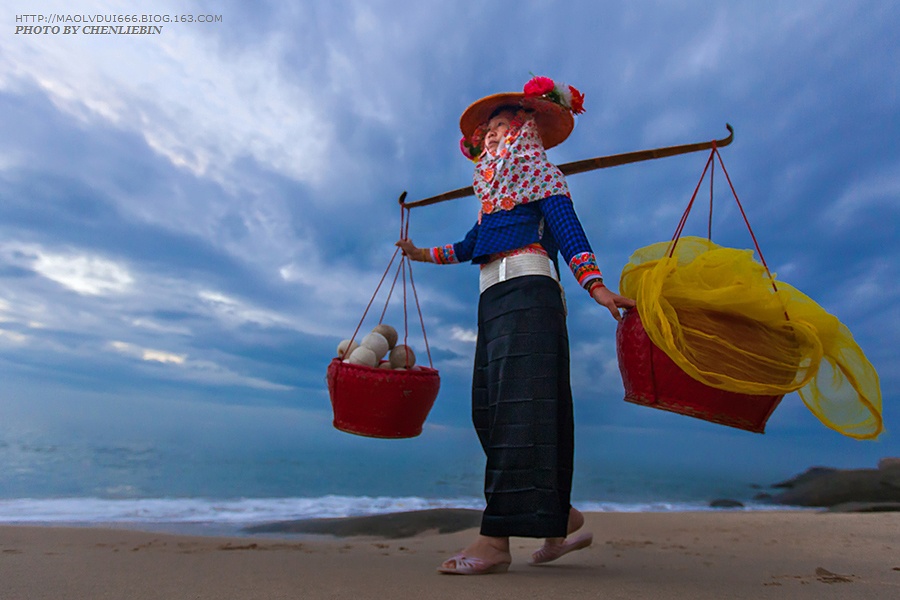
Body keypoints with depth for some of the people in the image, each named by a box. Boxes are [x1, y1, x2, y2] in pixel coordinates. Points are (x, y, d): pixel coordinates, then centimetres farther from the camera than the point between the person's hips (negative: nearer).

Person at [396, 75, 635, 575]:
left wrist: (595, 285, -17)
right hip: (494, 295, 8)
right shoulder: (495, 193, 31)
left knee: (516, 402, -17)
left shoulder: (537, 167, 11)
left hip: (526, 285, -8)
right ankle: (560, 516, 9)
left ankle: (496, 539, -18)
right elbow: (472, 243, 35)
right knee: (490, 407, 0)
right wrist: (423, 254, 46)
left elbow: (566, 227, -3)